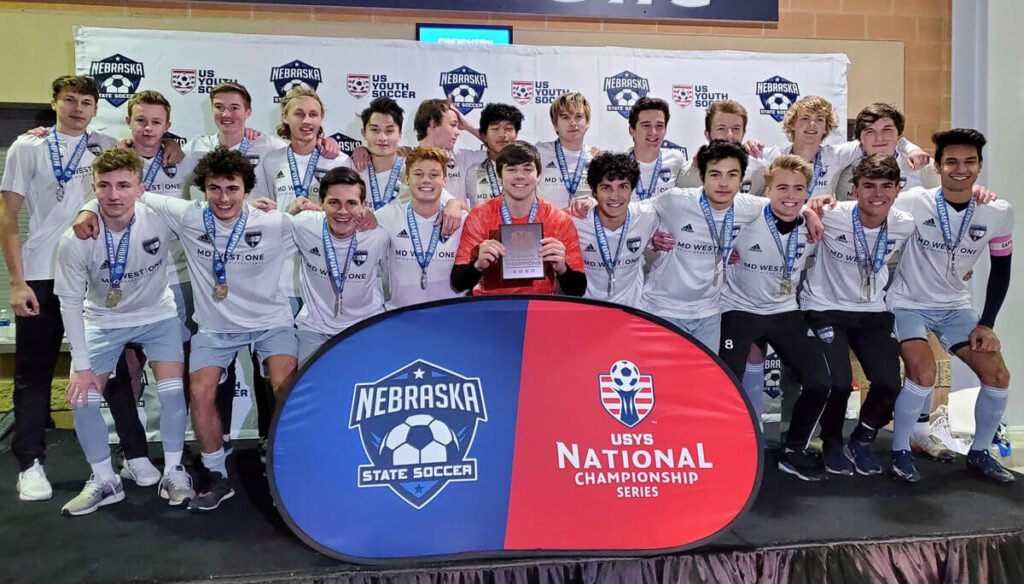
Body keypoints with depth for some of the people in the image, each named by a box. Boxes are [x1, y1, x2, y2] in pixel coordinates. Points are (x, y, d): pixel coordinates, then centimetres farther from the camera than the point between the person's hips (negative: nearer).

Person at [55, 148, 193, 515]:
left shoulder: (160, 220, -27)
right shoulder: (75, 240, -25)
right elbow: (71, 302, -14)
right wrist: (82, 365, -13)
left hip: (157, 314, 0)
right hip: (103, 320, 1)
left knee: (173, 390, -12)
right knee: (82, 399, -8)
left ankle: (173, 472, 10)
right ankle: (105, 481, 13)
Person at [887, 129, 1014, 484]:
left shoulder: (998, 212, -8)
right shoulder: (915, 203, -20)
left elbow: (1000, 270, 3)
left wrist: (986, 324, 0)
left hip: (954, 306, 5)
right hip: (908, 304, -5)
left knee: (998, 375, -2)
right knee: (924, 373, -24)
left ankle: (979, 453, 21)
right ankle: (900, 451, -1)